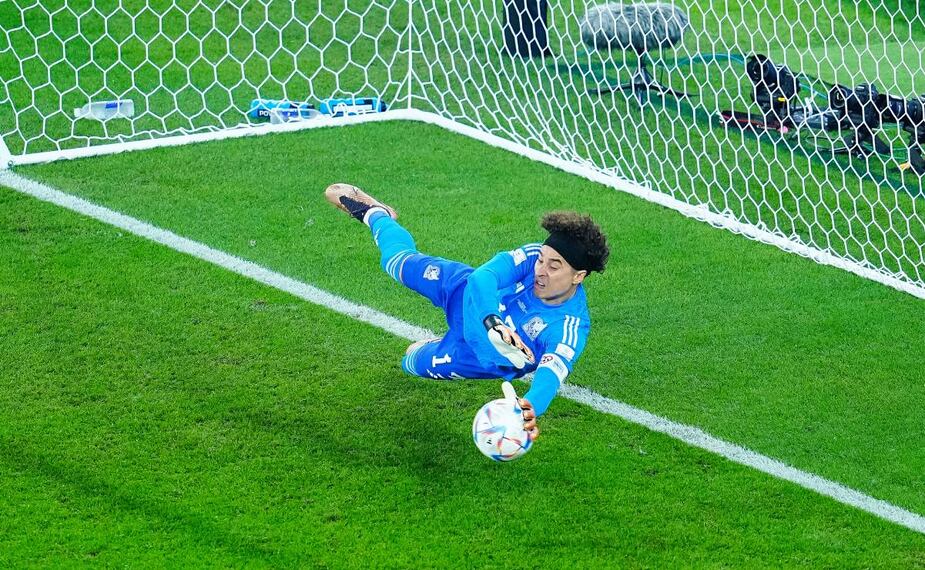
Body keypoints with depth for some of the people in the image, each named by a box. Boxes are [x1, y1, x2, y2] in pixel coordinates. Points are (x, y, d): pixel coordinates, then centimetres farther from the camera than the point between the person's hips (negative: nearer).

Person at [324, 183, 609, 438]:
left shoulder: (571, 329, -41)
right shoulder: (533, 255, -34)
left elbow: (551, 373, -55)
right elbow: (483, 277, -44)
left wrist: (531, 407, -78)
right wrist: (491, 321, -65)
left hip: (488, 354, -1)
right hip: (471, 297, 1)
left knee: (415, 363, 11)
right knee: (399, 261, 20)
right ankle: (376, 214, 54)